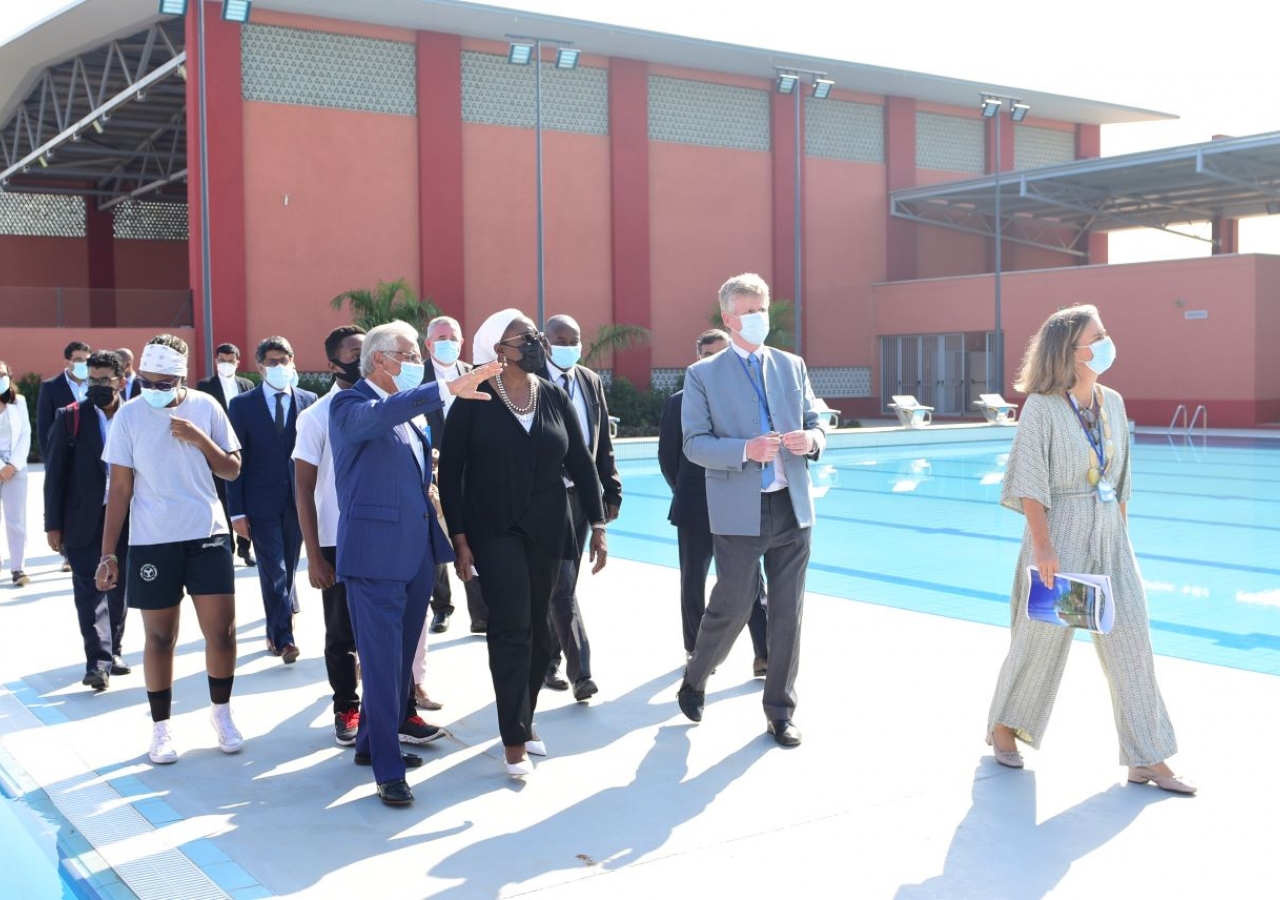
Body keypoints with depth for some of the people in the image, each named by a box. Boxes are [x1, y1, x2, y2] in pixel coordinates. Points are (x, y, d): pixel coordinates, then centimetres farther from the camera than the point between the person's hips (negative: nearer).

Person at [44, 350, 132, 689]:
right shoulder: (70, 417, 0)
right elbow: (55, 473, 0)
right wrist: (53, 524, -4)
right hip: (84, 520, -2)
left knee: (119, 588, 11)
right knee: (91, 588, -5)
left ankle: (112, 651, 25)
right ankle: (97, 661, -6)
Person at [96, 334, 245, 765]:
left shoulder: (205, 406, -2)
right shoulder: (129, 416, -4)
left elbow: (232, 469, 2)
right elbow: (120, 489, -2)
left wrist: (200, 439, -15)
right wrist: (108, 553, -4)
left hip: (208, 536, 1)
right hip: (151, 543, -1)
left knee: (222, 631, 1)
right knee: (160, 638, 7)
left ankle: (221, 712, 22)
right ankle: (161, 726, 21)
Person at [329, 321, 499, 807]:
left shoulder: (411, 409, 16)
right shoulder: (349, 404, -8)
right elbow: (375, 417, -32)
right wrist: (447, 388, -41)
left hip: (418, 552, 8)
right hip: (375, 552, -8)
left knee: (400, 657, 16)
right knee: (382, 662, -4)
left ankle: (372, 741, 32)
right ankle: (388, 770, 3)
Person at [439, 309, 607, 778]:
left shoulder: (554, 397, 3)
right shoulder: (474, 401, -7)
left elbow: (581, 463, 7)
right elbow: (450, 471, -5)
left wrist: (597, 525, 4)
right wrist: (459, 537, -9)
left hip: (546, 531, 4)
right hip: (495, 532, -4)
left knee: (537, 626, 9)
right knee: (512, 626, -9)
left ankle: (524, 719, 26)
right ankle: (514, 738, 1)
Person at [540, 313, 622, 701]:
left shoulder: (591, 382, 9)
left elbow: (603, 441, 11)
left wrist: (611, 491, 7)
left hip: (580, 493, 6)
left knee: (561, 583, 14)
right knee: (562, 584, -6)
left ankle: (549, 659, 26)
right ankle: (580, 671, -5)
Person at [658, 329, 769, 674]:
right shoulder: (679, 403, -1)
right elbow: (668, 456, 6)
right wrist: (687, 494, 7)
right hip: (696, 511, 0)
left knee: (751, 582, 0)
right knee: (693, 584, 12)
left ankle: (764, 655, 4)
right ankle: (695, 651, 27)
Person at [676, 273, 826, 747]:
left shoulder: (792, 366, 11)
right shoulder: (703, 374, 0)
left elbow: (815, 426, 13)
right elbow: (694, 444, -7)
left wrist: (810, 439, -11)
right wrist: (746, 450, -22)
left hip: (791, 507, 4)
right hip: (739, 511, -4)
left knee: (787, 612, 8)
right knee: (732, 606, 1)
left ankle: (780, 712, 22)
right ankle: (694, 681, 29)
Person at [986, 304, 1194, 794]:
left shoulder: (1113, 402, 7)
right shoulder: (1042, 407, -11)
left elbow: (1120, 479, 13)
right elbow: (1030, 484, -14)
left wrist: (1122, 533, 12)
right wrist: (1043, 548, -20)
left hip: (1110, 535, 6)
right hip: (1060, 533, -6)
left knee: (1131, 641, 4)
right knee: (1042, 636, 6)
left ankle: (1147, 759, 12)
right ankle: (1003, 726, 30)